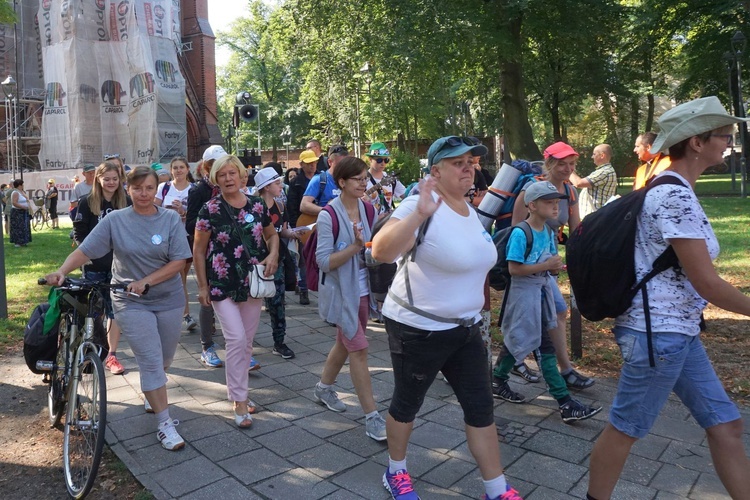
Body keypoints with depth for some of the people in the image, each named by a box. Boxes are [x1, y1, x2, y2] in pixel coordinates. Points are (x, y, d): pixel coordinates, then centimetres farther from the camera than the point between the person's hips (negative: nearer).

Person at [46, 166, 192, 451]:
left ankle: (152, 396, 47)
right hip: (131, 303, -2)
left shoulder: (171, 219, -5)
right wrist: (62, 271, -25)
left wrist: (145, 281, -20)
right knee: (150, 361, -6)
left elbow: (179, 261, -11)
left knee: (165, 360, 16)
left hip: (168, 299, 2)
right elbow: (85, 251, -7)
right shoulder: (115, 220, -4)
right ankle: (164, 424, 3)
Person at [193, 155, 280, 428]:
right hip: (222, 285, -4)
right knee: (236, 339, -10)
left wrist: (273, 254, -6)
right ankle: (239, 400, 5)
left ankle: (236, 389, 32)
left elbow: (272, 234, 15)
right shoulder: (210, 209, -7)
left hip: (253, 284, 4)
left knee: (247, 342, 12)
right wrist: (202, 286, -4)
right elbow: (198, 250, -2)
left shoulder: (257, 205, 2)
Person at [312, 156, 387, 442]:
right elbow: (324, 261, -19)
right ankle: (372, 417, 4)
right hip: (341, 293, -6)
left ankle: (323, 388, 42)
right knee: (358, 349, -5)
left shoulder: (369, 210, 2)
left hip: (363, 290, 7)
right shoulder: (329, 216, -16)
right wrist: (355, 247, -29)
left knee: (345, 343, 19)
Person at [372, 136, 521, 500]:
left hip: (465, 328, 8)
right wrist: (419, 214, -46)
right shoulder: (420, 207, -20)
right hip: (418, 329, -7)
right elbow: (381, 252, -36)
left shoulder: (469, 209, 6)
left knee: (481, 408, 11)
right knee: (407, 404, 13)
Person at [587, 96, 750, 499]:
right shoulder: (677, 197, -21)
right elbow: (705, 283, -20)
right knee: (625, 430, 7)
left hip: (676, 331, 10)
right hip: (658, 332, -10)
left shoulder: (669, 189, 10)